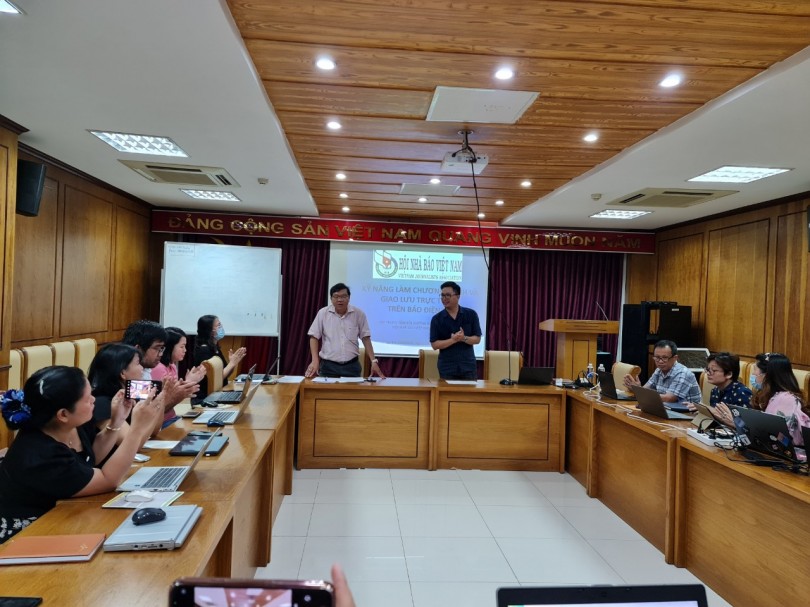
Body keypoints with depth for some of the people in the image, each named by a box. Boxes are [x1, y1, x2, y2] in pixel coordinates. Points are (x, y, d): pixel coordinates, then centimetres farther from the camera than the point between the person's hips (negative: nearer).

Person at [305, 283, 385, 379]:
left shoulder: (359, 314, -2)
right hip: (328, 365, 0)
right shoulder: (323, 313, -3)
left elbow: (366, 338, 1)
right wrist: (315, 360, -11)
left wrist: (374, 361, -6)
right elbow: (314, 337, 0)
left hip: (352, 365, 1)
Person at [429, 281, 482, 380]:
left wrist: (464, 338, -20)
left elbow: (477, 339, 1)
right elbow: (434, 344, -6)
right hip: (447, 368, -1)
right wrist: (453, 340, -21)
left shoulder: (471, 314, 1)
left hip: (468, 366, 1)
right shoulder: (436, 319, -2)